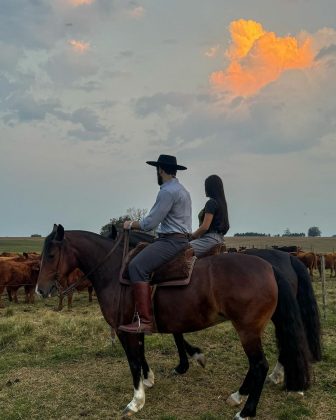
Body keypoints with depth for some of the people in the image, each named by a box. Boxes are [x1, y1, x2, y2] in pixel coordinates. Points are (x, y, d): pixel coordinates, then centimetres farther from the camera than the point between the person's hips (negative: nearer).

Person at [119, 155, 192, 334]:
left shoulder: (167, 191, -13)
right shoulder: (181, 189, 21)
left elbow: (150, 223, -16)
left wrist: (132, 224, 1)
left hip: (171, 241, -11)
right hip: (181, 238, 11)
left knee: (137, 266, -21)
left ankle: (145, 321, -28)